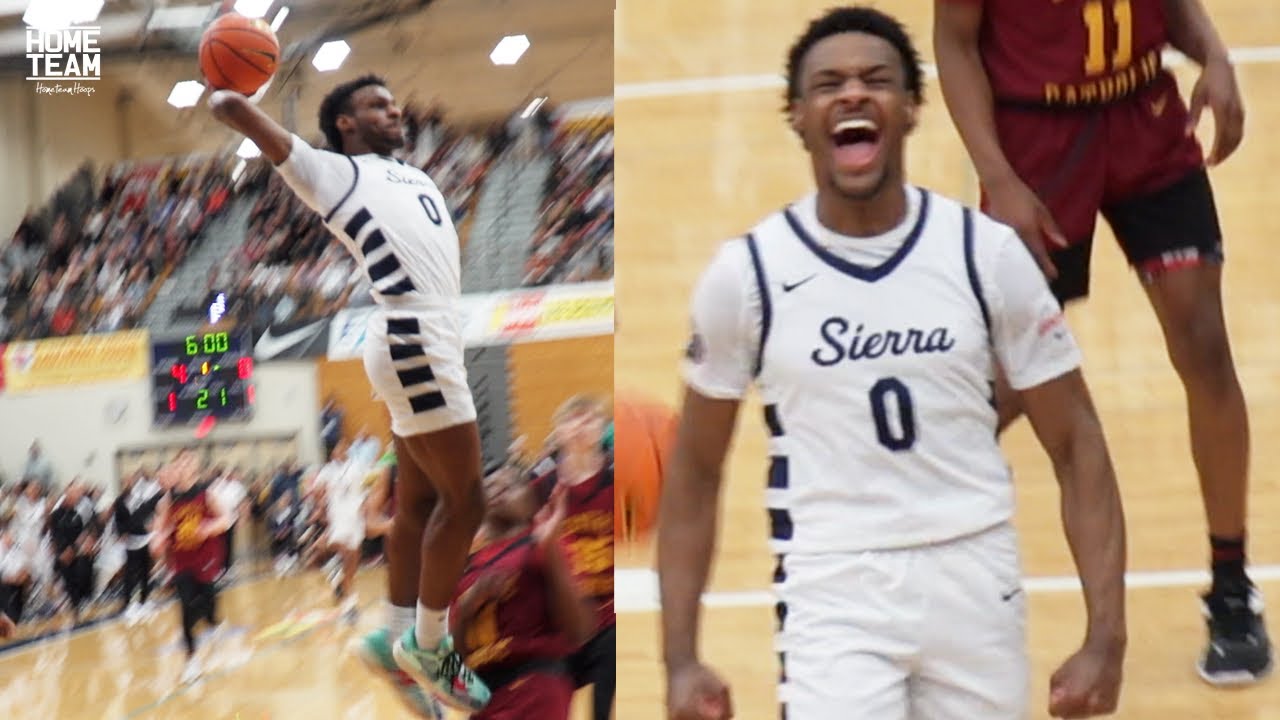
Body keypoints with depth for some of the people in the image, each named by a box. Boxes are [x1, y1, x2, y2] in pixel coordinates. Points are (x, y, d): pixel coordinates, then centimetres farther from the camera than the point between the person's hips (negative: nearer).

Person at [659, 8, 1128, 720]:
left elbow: (1077, 446, 2)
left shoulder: (986, 252, -2)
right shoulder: (747, 272, -3)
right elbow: (695, 475, 6)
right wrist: (682, 659, 0)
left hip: (977, 586, 2)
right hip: (833, 596, -2)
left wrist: (1106, 637, -7)